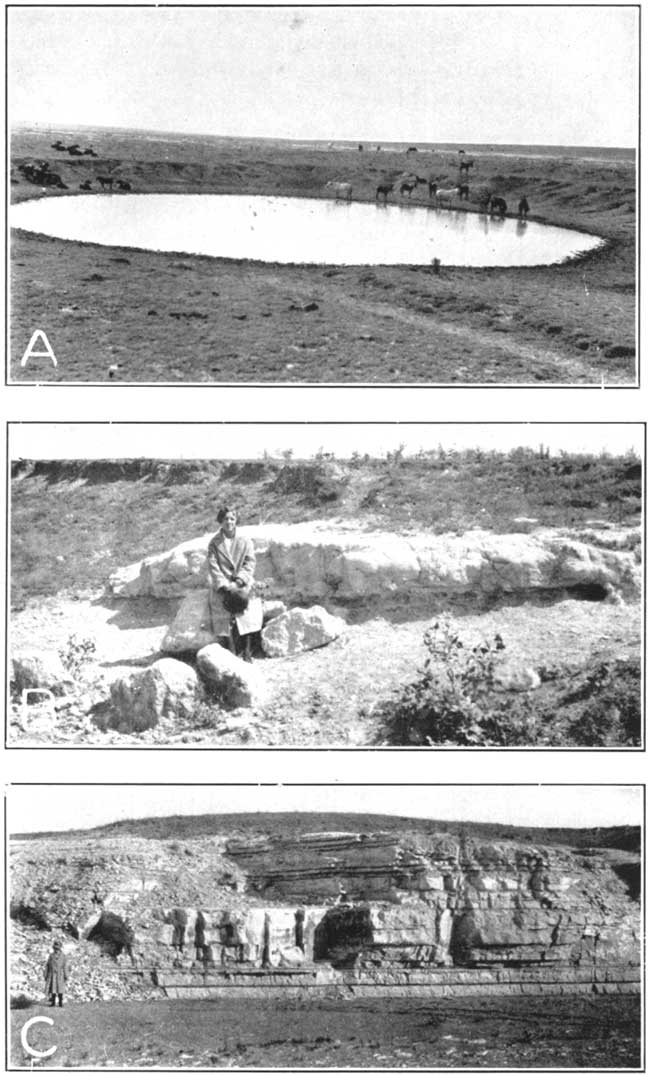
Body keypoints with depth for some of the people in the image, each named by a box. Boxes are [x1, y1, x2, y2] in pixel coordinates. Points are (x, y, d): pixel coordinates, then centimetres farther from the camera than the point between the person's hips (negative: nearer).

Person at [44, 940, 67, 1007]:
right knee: (53, 989, 0)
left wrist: (66, 976, -4)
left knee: (60, 989, -1)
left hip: (60, 975, -1)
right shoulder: (51, 955, 5)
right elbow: (47, 965, 8)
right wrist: (46, 975, 5)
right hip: (52, 975, 1)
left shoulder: (63, 955, 0)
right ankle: (53, 1002, 11)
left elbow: (65, 966, 0)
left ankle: (60, 1003, 7)